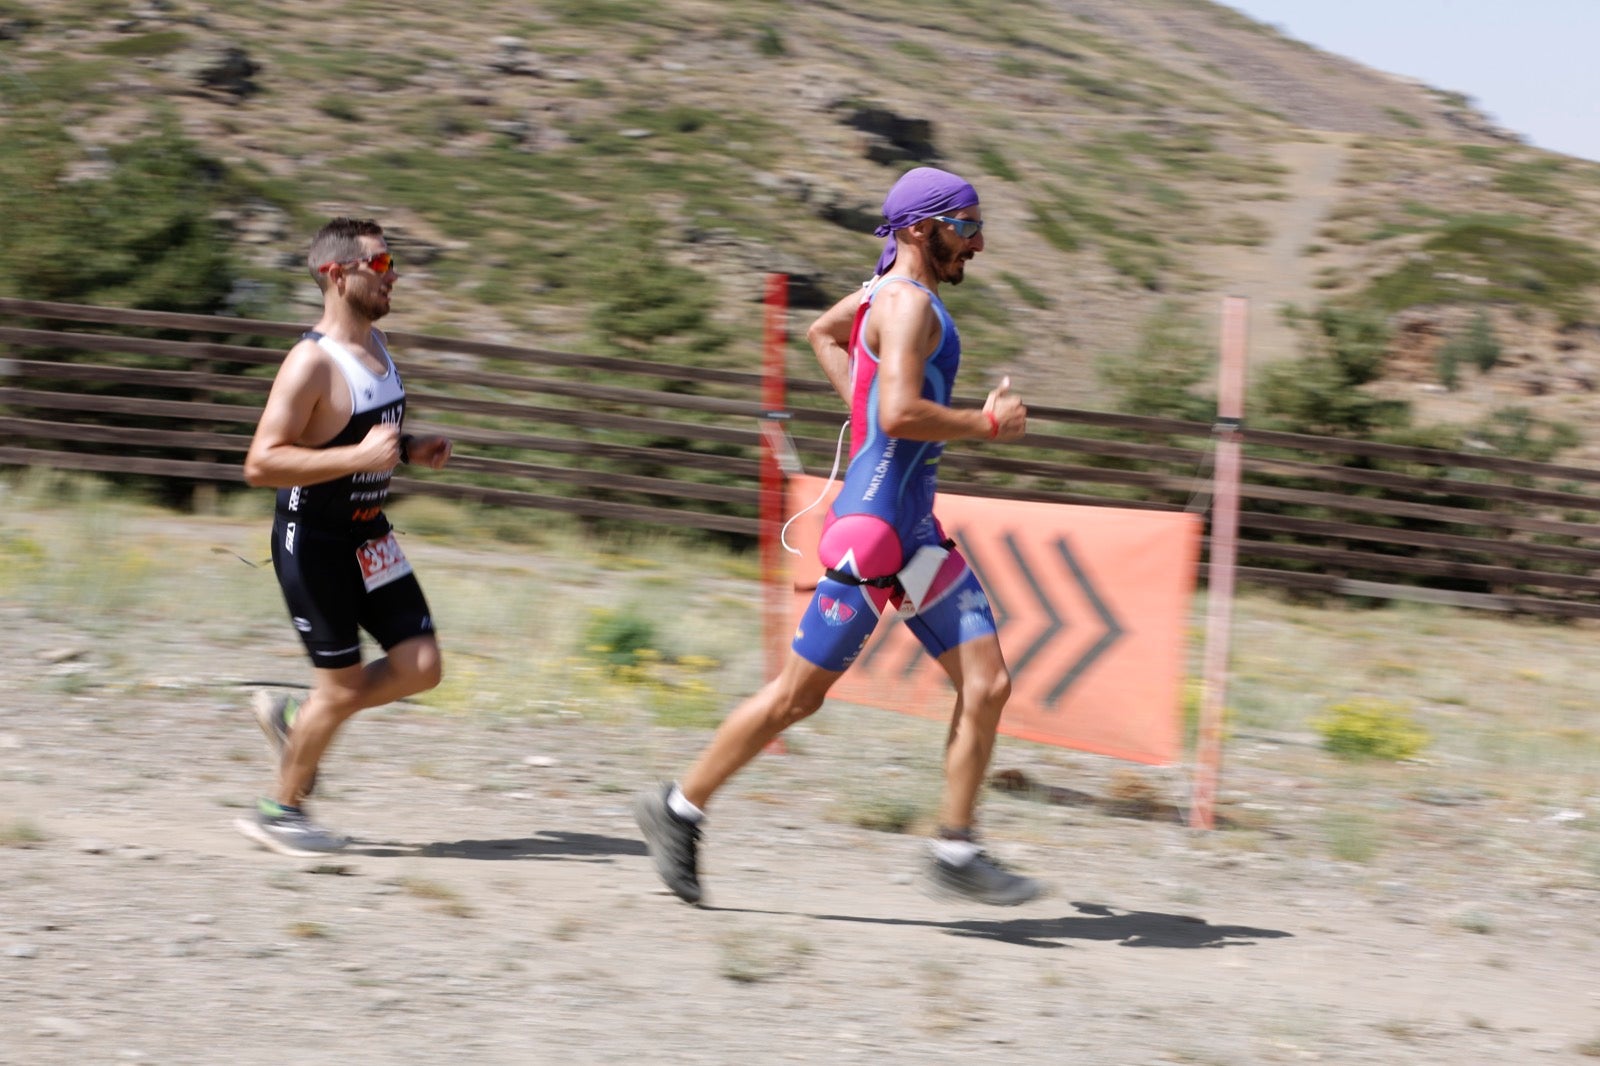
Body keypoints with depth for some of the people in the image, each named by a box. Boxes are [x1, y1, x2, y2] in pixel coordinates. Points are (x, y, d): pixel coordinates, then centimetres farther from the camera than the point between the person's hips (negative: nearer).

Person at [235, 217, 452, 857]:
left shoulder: (376, 344, 7)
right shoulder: (312, 364, -21)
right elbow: (260, 464, -26)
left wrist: (412, 450, 4)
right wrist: (359, 457, -31)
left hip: (369, 536, 8)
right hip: (313, 540, -8)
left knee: (420, 667, 3)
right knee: (342, 685, -1)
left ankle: (294, 720, 22)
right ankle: (281, 811, 18)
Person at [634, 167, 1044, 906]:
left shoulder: (890, 291, 15)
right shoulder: (907, 302, -14)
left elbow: (823, 332, 34)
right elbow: (901, 413, -27)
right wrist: (986, 424, -15)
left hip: (916, 529, 10)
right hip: (874, 527, -10)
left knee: (988, 686, 2)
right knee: (797, 695, 0)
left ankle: (955, 856, 7)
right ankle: (678, 810, 14)